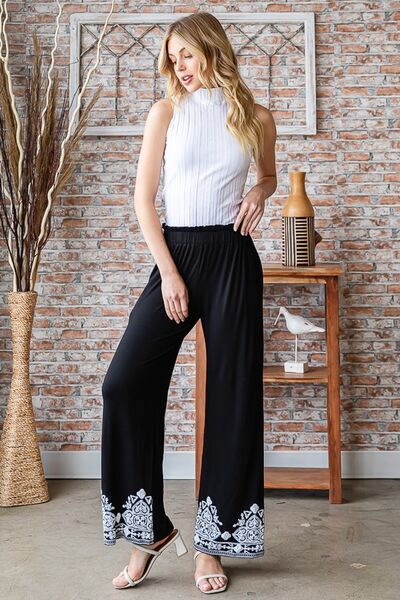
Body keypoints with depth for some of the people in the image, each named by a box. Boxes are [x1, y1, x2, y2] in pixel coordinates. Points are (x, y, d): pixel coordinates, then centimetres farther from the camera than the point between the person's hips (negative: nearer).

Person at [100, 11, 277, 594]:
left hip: (232, 258, 0)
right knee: (125, 382, -11)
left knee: (232, 395, 0)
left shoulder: (257, 118, 8)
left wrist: (259, 194, 2)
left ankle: (212, 542, 15)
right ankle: (149, 528, 7)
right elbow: (144, 198, 1)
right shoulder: (166, 111, 5)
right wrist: (169, 273, -8)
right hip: (174, 255, 0)